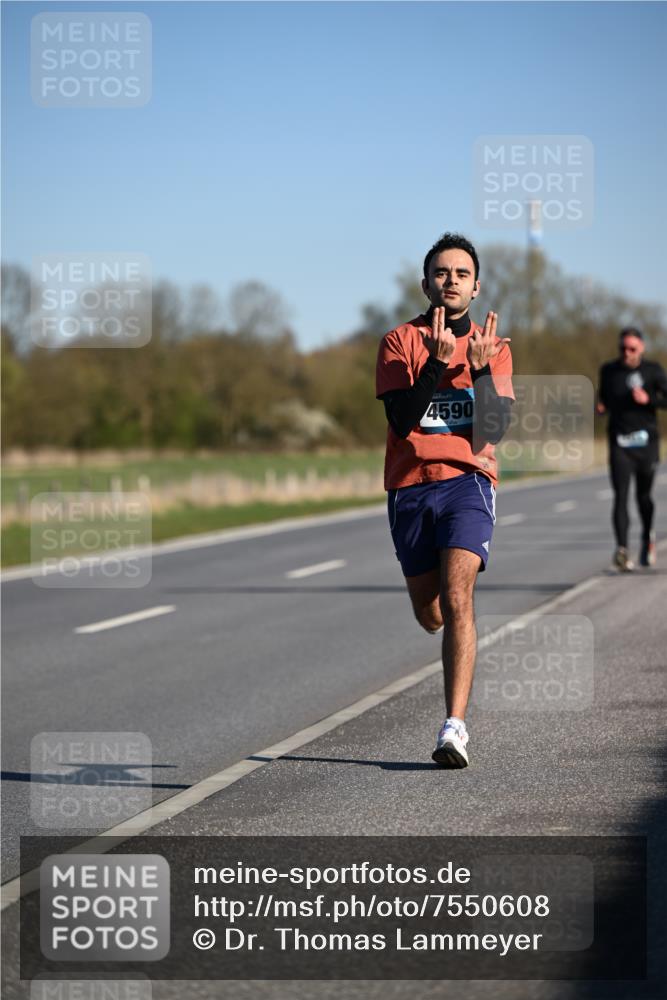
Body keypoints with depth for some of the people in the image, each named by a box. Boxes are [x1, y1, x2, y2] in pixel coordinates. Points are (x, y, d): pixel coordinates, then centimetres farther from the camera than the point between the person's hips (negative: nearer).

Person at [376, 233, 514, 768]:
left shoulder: (493, 347, 7)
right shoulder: (400, 341, 4)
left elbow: (493, 430, -4)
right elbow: (402, 420, -9)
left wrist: (480, 369, -16)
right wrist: (437, 363, -19)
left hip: (467, 482, -2)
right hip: (410, 488, 2)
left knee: (456, 599, -22)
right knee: (430, 616, 10)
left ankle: (455, 727, -26)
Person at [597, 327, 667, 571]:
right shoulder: (608, 371, 7)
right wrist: (601, 406, -1)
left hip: (646, 442, 0)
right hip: (619, 443, 1)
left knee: (643, 495, 11)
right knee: (621, 496, -13)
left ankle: (647, 537, 39)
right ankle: (622, 549, -22)